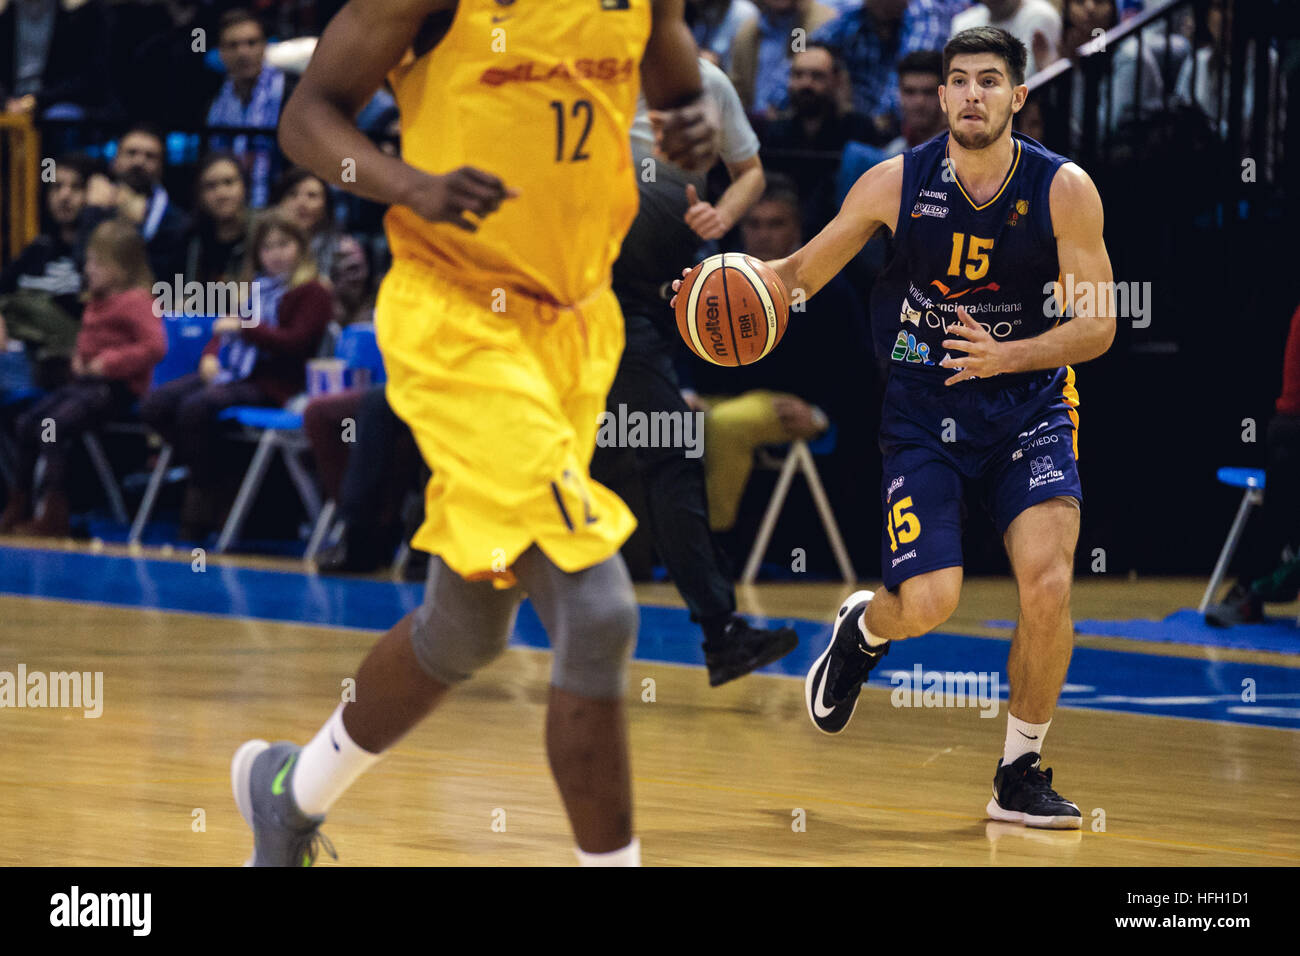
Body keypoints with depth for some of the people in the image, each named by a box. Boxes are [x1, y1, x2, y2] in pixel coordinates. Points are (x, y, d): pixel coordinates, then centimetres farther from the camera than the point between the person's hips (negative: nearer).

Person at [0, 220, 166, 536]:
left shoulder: (137, 302, -14)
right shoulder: (97, 301, 16)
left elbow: (155, 346, -25)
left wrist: (108, 364, -23)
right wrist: (78, 358, 12)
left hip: (116, 388, -10)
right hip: (86, 380, 10)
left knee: (54, 425, -26)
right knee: (26, 423, 1)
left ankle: (54, 515, -22)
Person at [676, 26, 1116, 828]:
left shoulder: (1064, 191, -11)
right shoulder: (897, 184, -9)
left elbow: (1099, 326, -10)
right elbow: (802, 273, 1)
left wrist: (1005, 357, -26)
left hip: (1029, 407, 0)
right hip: (925, 410, 0)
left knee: (1048, 584, -19)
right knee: (927, 603, -13)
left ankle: (1021, 775, 1)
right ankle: (863, 629, 27)